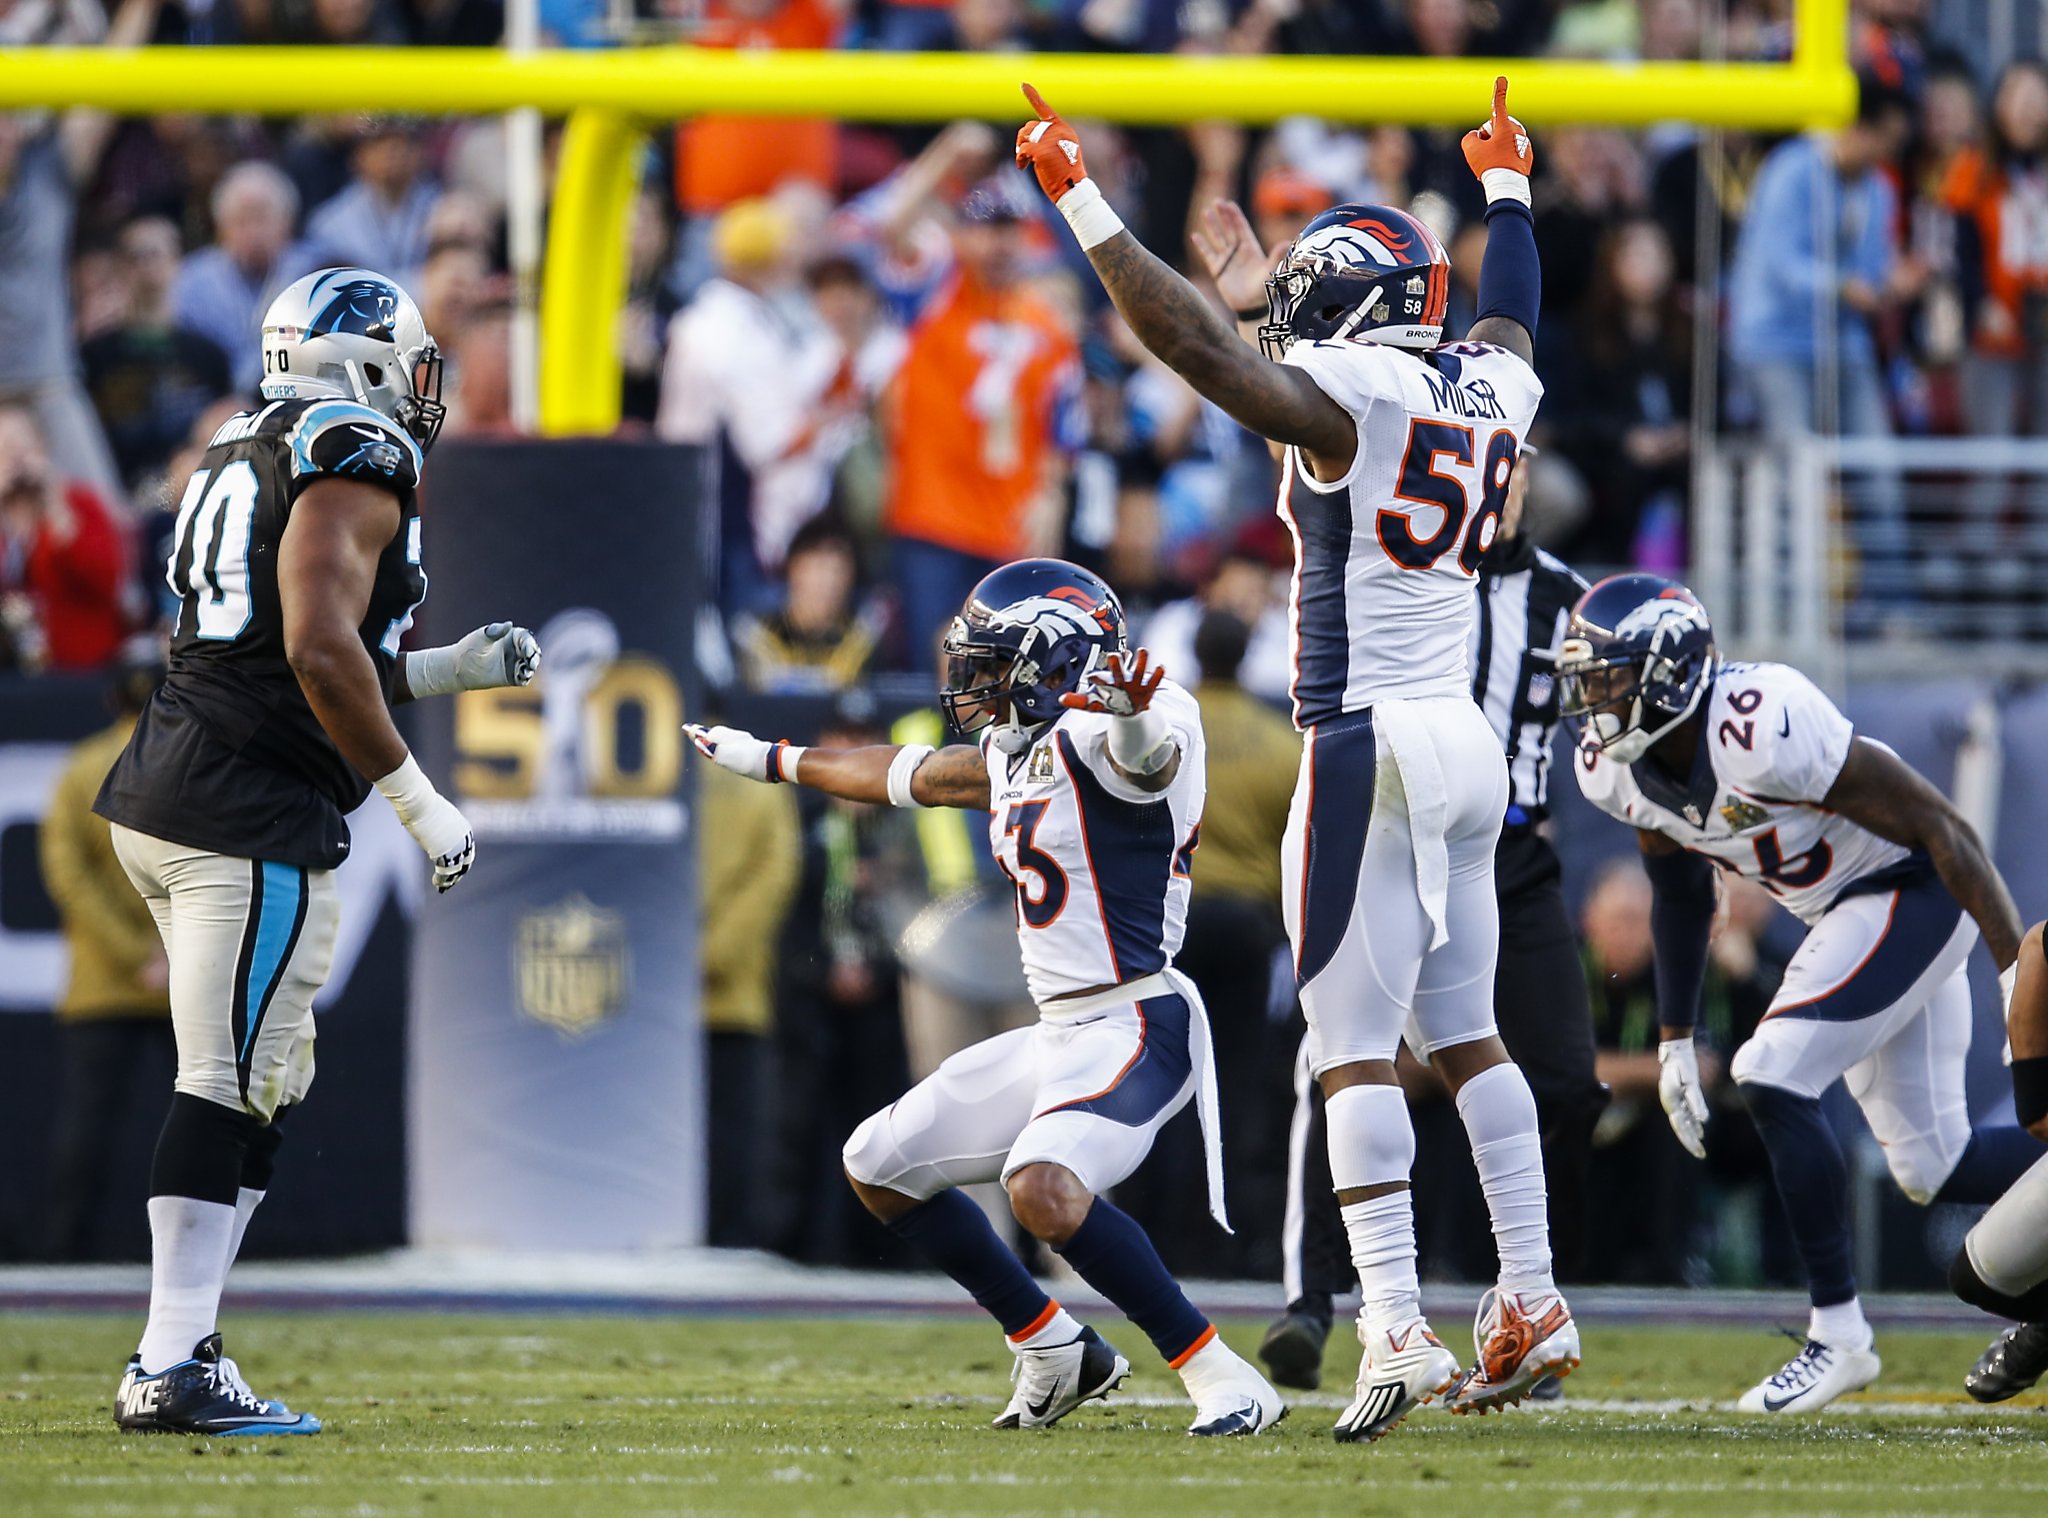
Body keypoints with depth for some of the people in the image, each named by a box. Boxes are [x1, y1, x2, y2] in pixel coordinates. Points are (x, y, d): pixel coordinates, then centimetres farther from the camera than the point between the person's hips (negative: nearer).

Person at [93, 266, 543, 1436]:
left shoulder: (250, 460, 20)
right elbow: (320, 656, -21)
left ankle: (179, 1347, 12)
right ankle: (173, 1371, -11)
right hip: (255, 821, -9)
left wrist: (454, 669, 23)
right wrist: (421, 803, -14)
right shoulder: (357, 461, -10)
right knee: (234, 1088, -8)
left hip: (166, 801, 10)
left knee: (264, 1079, 14)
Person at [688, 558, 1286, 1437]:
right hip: (1058, 1034, 10)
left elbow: (1143, 754, -39)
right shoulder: (1017, 754, 14)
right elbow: (913, 777, 31)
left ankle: (1220, 1378, -22)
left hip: (1137, 1025, -10)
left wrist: (1131, 716, -64)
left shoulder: (1095, 739, -15)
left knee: (1044, 1189, -33)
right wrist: (772, 762, 43)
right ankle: (1056, 1352, 19)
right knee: (877, 1167, 14)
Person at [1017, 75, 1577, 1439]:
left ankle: (1398, 1331, -18)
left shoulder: (1350, 395, -10)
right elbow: (1514, 315, 34)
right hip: (1466, 749, 8)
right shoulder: (1493, 394, 11)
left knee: (1356, 1047, -9)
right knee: (1466, 1035, 16)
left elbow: (1198, 345, -20)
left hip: (1369, 747, -8)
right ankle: (1533, 1309, 16)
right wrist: (1508, 187, 51)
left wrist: (1083, 202, -16)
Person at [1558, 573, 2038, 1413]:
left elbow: (1941, 828, -26)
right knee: (1933, 1168, 10)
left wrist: (2021, 971, -24)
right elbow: (1680, 894, 14)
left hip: (1914, 894, -9)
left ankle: (1839, 1337, -10)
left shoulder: (1763, 731, -32)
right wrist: (1674, 1040, 14)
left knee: (1773, 1079, -20)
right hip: (1844, 915, 9)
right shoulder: (1614, 769, -7)